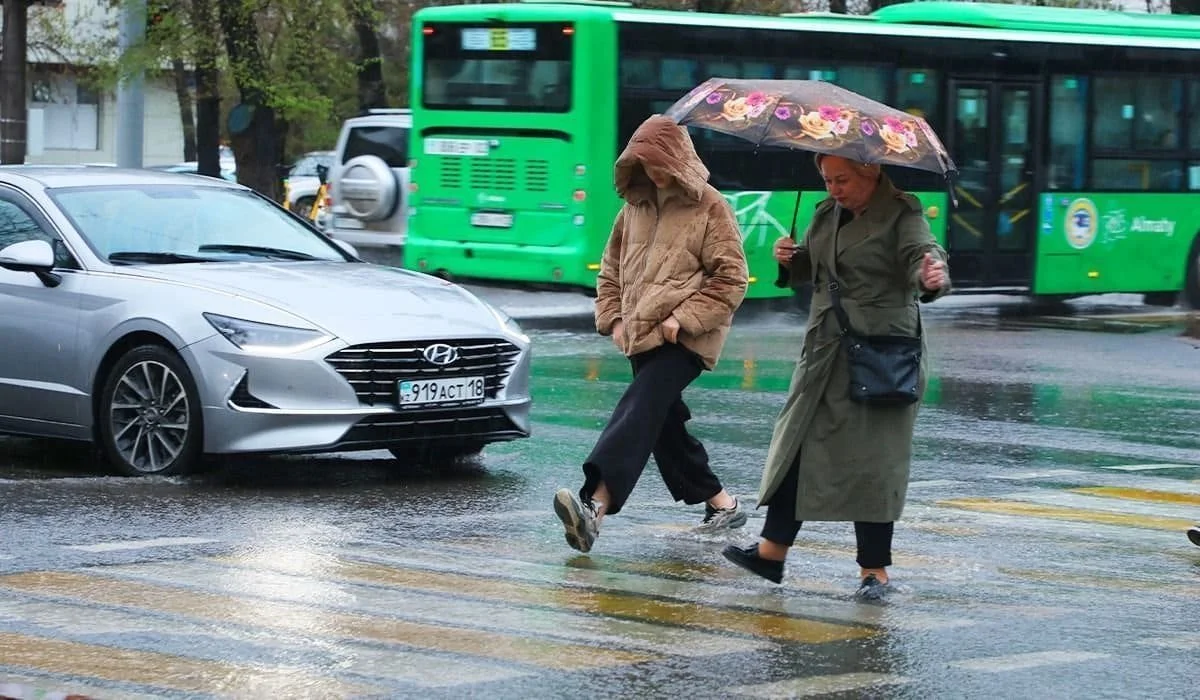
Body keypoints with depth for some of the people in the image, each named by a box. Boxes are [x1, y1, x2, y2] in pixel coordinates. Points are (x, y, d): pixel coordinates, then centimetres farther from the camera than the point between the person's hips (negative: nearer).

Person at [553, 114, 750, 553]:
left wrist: (683, 318, -12)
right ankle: (720, 502, 25)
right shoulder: (635, 206, 15)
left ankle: (596, 504, -38)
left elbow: (731, 279, -6)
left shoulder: (709, 208, -3)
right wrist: (612, 318, 10)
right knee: (664, 423, 10)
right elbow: (612, 269, 25)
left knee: (640, 411, -23)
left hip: (683, 337, -8)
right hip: (641, 336, 8)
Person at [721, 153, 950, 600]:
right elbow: (810, 270, 24)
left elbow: (922, 254, -26)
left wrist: (932, 277, -49)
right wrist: (789, 260, 1)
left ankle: (874, 568, 5)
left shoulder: (902, 215, -9)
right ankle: (772, 550, 16)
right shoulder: (828, 214, 12)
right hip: (826, 348, 7)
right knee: (798, 442, 8)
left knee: (872, 458, -4)